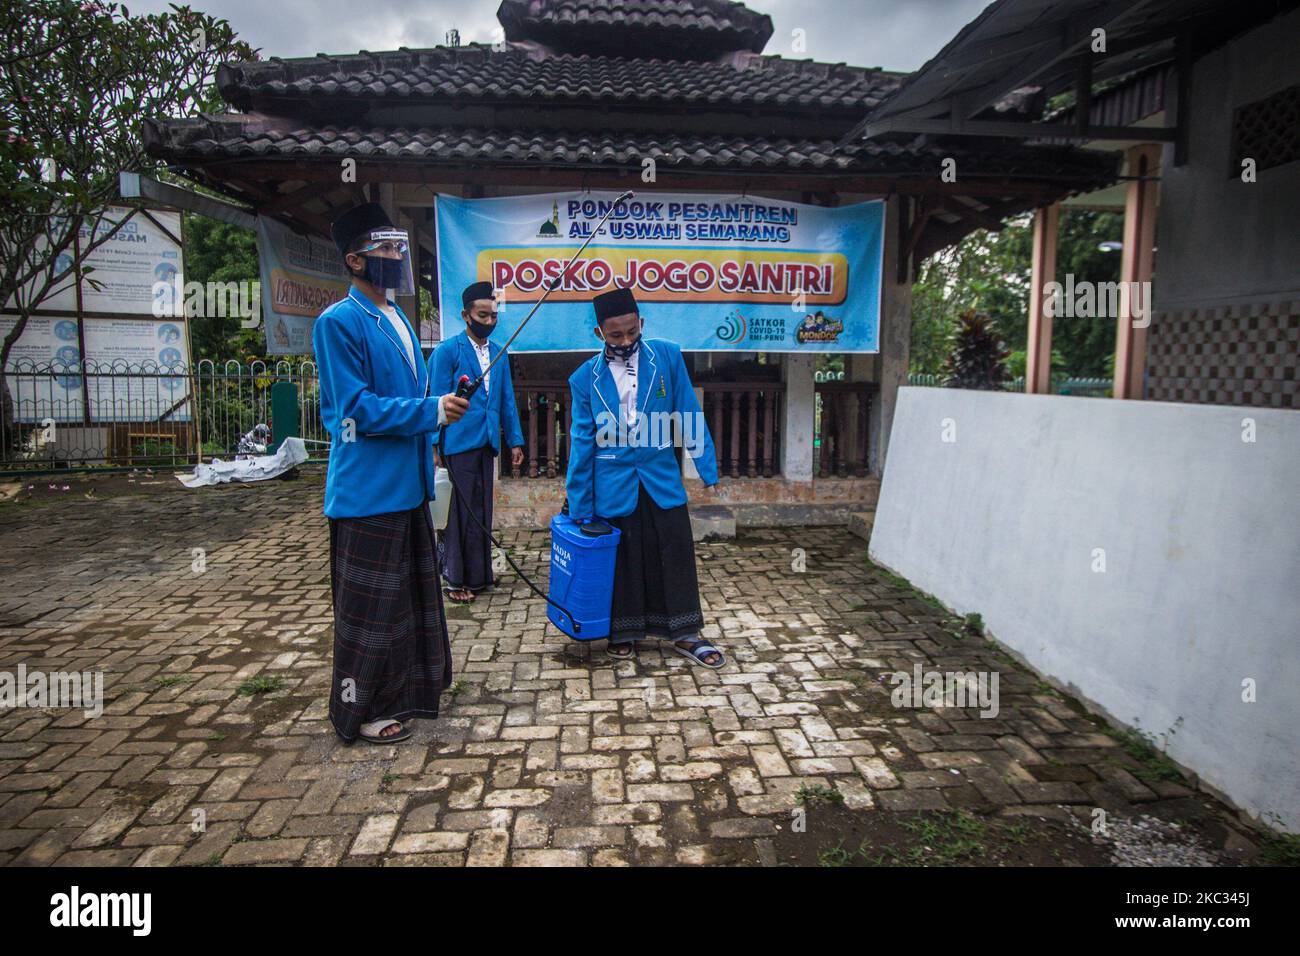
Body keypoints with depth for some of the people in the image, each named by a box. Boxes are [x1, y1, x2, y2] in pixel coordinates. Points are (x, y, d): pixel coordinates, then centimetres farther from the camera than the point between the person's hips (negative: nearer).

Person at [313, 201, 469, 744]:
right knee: (370, 603, 0)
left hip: (408, 486, 9)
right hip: (368, 490, -9)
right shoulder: (338, 322, -13)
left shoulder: (398, 321, 15)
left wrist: (444, 404, 5)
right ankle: (362, 710, 16)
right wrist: (432, 410, -21)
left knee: (413, 593, 19)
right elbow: (356, 408, -19)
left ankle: (406, 688, 36)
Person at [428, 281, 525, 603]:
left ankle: (477, 573, 23)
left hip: (486, 443, 6)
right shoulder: (447, 351, -5)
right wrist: (434, 448, -11)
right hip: (458, 444, -6)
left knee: (481, 511, 12)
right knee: (459, 511, -1)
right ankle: (453, 578, 10)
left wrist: (515, 440, 10)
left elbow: (507, 400, 16)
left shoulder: (499, 354, 14)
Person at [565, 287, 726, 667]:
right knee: (620, 560, 10)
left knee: (676, 554, 6)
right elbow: (582, 444, -1)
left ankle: (685, 634, 21)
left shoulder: (668, 356, -3)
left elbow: (689, 416, 0)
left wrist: (707, 468, -3)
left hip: (662, 478, 1)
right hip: (613, 485, 0)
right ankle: (623, 632, 28)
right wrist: (578, 507, -1)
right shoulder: (585, 378, -4)